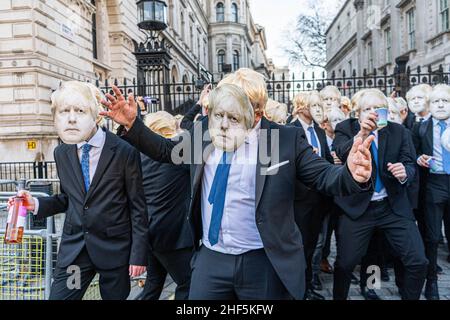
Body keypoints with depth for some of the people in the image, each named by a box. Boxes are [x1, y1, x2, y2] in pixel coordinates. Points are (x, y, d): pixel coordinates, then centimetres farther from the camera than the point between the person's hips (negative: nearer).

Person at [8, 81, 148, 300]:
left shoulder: (124, 152, -13)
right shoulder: (61, 153, 3)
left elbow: (137, 206, -9)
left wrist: (138, 254, -9)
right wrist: (37, 204, -2)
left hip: (114, 246, -4)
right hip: (73, 246, 4)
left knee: (115, 296, 13)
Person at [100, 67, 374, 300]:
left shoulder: (286, 139, -9)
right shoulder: (204, 130, 2)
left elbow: (323, 176, -9)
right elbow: (166, 150, 12)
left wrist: (352, 175, -29)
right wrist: (132, 124, 2)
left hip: (264, 263, -2)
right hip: (210, 258, 3)